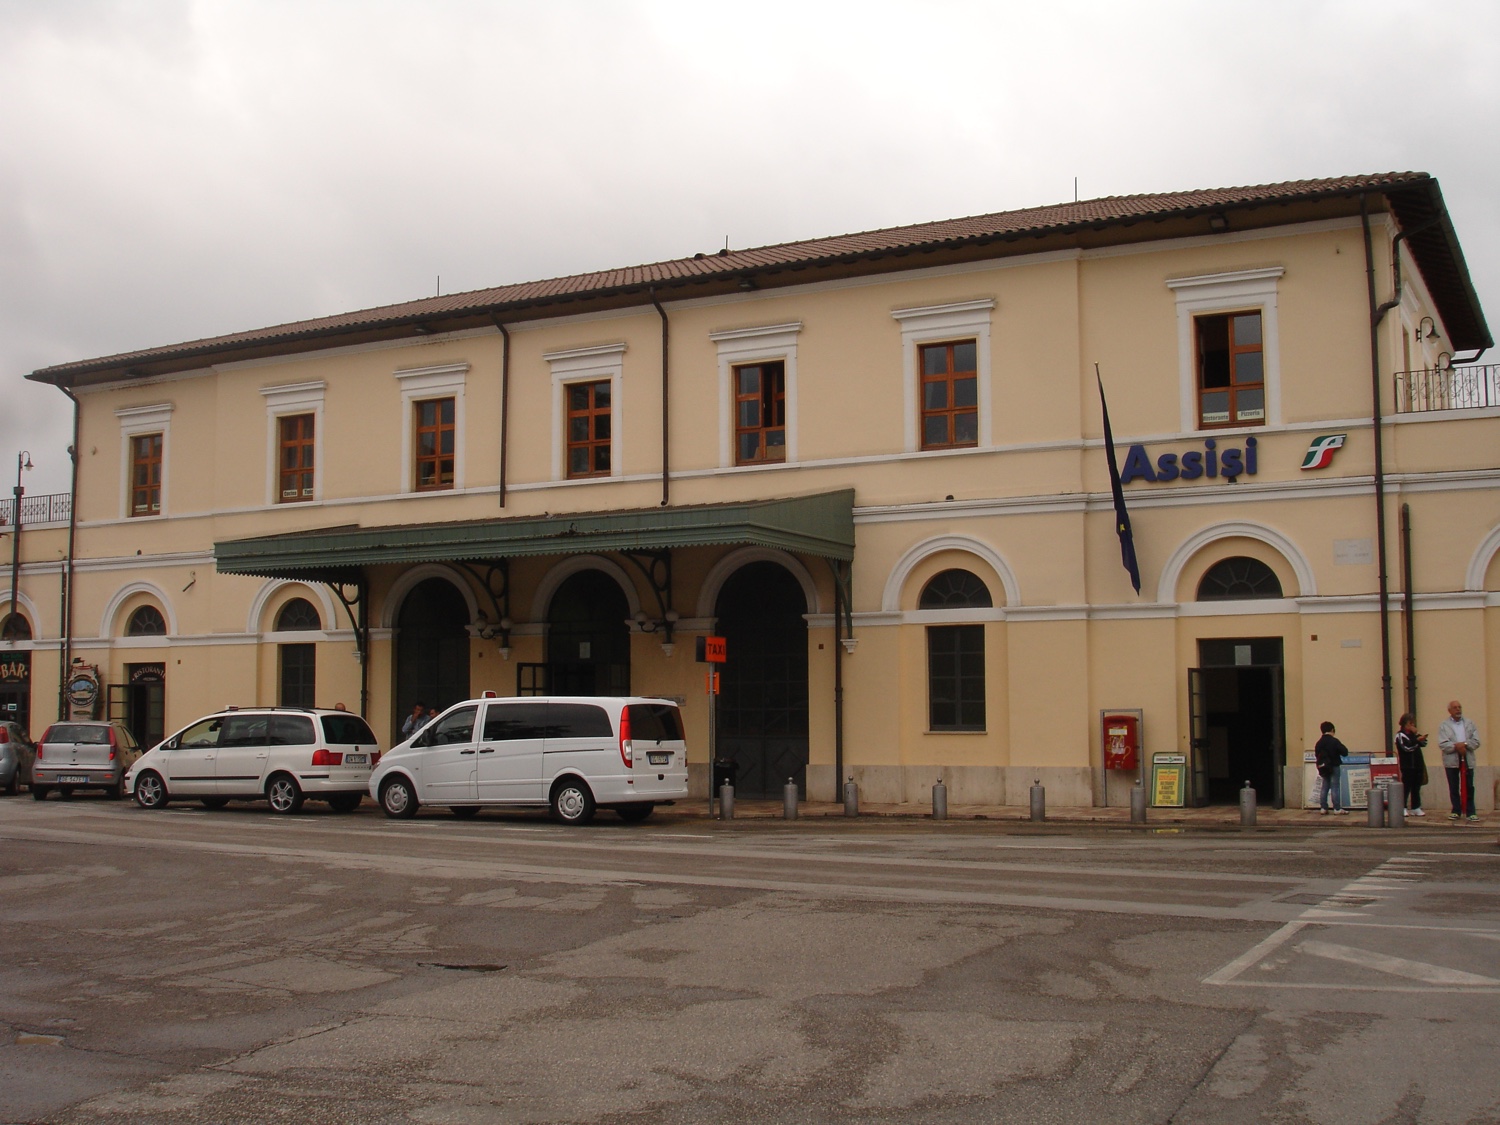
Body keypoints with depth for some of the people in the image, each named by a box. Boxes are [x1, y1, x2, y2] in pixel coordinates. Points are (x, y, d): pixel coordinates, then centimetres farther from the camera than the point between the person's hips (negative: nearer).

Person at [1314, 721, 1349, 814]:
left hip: (1323, 767, 6)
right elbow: (1344, 752, -15)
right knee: (1335, 787, -4)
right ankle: (1337, 808, -4)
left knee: (1325, 787, 11)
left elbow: (1317, 754, 10)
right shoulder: (1334, 741, -14)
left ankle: (1323, 808, 9)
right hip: (1334, 767, -6)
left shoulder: (1319, 743, 5)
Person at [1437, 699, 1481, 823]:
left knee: (1469, 787, 1)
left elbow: (1476, 742, 1)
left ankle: (1470, 812, 4)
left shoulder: (1470, 723, 11)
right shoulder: (1443, 725, 5)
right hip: (1451, 760, -1)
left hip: (1467, 760, 1)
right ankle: (1456, 811, 12)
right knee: (1454, 788, 5)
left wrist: (1464, 744, -14)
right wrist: (1456, 746, -19)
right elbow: (1442, 744, -7)